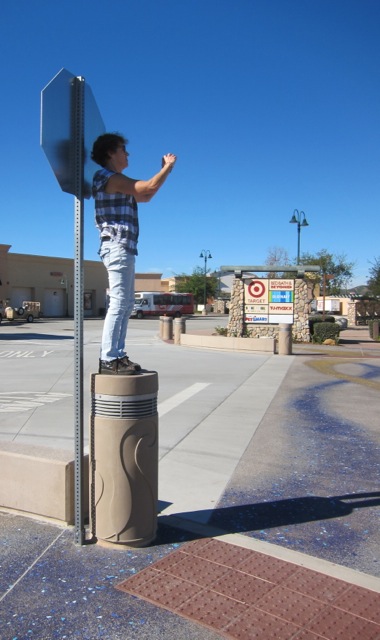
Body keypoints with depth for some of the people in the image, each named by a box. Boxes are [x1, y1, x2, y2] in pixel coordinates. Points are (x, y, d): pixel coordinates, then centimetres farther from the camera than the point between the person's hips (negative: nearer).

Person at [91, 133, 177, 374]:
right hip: (117, 246, -11)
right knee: (118, 304, -13)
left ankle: (118, 355, 11)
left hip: (123, 248, 11)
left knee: (126, 304, 9)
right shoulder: (110, 178, -7)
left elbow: (146, 196, 30)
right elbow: (150, 187, -12)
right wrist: (169, 166, 3)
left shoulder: (119, 183, 23)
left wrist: (165, 169, 25)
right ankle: (108, 359, -12)